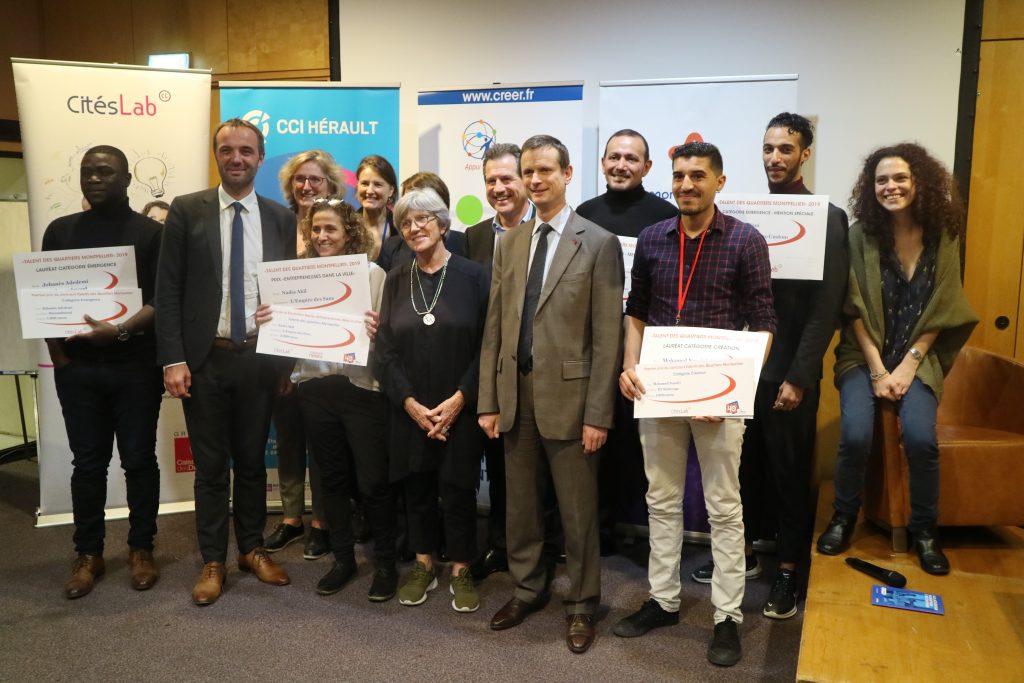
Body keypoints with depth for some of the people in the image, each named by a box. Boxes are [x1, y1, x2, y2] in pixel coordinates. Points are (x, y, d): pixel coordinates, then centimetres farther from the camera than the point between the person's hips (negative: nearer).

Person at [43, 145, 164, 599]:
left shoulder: (151, 232, 1)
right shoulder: (61, 231, 10)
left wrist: (121, 331, -22)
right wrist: (58, 356, -2)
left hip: (136, 365, -2)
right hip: (77, 367, 2)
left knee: (139, 459, 5)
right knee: (88, 462, 8)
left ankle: (141, 549, 18)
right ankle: (88, 554, 19)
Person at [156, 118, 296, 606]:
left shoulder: (281, 218, 5)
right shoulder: (186, 211, 0)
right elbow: (168, 291, -2)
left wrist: (289, 357, 2)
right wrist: (173, 359, -9)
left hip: (259, 358, 1)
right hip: (205, 359, -1)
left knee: (252, 460, 13)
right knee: (210, 466, 9)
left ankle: (252, 550, 30)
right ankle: (213, 561, 23)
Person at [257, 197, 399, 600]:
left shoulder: (372, 273, -3)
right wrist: (267, 322, -7)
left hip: (362, 387, -4)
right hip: (315, 389, 4)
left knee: (373, 481, -1)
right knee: (333, 477, 14)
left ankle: (385, 562, 18)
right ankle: (343, 557, 29)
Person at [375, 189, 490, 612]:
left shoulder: (471, 275, -3)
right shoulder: (396, 280, 7)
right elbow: (385, 350, 2)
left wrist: (459, 399, -14)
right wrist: (411, 404, -9)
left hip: (459, 409, -3)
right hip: (409, 411, 3)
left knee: (457, 491, 3)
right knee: (416, 490, 11)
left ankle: (461, 572, 20)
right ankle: (423, 566, 28)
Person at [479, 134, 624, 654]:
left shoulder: (599, 243, -5)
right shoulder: (507, 244, 10)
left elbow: (607, 337, -8)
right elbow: (494, 329, 9)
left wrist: (597, 414, -12)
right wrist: (487, 401, 4)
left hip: (568, 397, -4)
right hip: (514, 396, 5)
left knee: (577, 512, 8)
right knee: (520, 505, 16)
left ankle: (581, 604, 26)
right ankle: (527, 589, 35)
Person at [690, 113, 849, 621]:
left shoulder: (828, 218, -7)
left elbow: (826, 307, -12)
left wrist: (797, 377, -15)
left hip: (788, 370, -4)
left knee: (789, 472, 8)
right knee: (743, 465, 14)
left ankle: (788, 570, 24)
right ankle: (744, 552, 32)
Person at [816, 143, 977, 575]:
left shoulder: (943, 236, -1)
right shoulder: (860, 235, -5)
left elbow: (940, 309, 0)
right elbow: (855, 308, -6)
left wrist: (908, 365, -9)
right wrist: (877, 369, -11)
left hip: (918, 359, 1)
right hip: (864, 356, -1)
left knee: (920, 437, -22)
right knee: (855, 435, -22)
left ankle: (924, 529, 2)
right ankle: (844, 517, 5)